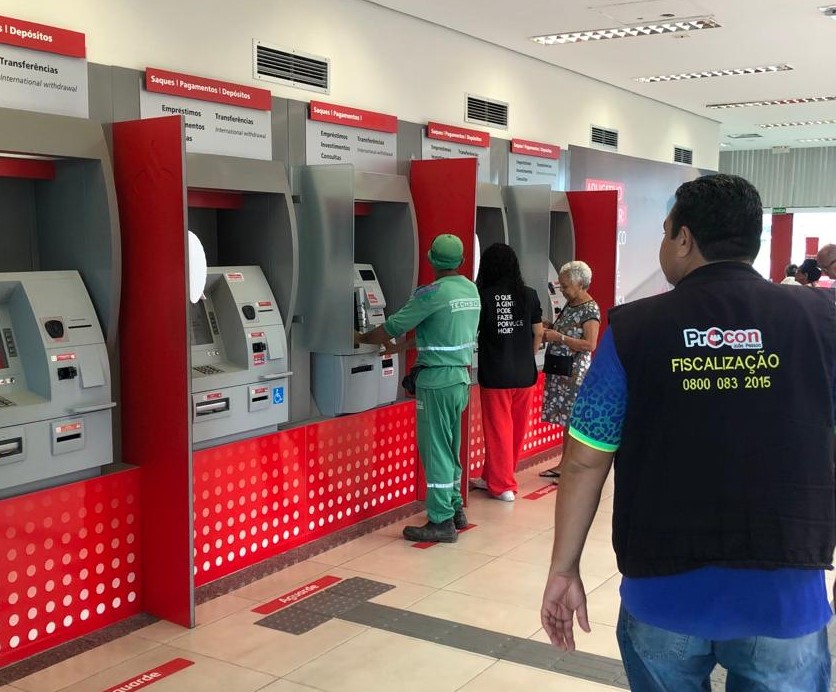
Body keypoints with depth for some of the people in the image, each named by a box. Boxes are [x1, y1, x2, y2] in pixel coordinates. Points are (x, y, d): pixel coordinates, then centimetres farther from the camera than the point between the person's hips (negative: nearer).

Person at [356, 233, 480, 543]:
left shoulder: (432, 293, -16)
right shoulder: (471, 290, 8)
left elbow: (392, 328, -11)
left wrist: (361, 338, 5)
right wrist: (409, 344, 22)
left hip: (437, 382, -8)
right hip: (461, 378, 8)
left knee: (435, 451, -2)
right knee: (450, 449, 18)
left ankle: (441, 522, 3)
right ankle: (455, 509, 27)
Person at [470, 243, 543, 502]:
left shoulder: (482, 297, -10)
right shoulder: (529, 295, -1)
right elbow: (539, 333, 6)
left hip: (495, 374, -3)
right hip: (525, 373, 3)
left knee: (498, 431, 7)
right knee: (516, 431, 16)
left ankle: (503, 485, 13)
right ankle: (493, 477, 28)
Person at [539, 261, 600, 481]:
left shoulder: (590, 309, -13)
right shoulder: (569, 304, 12)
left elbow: (590, 345, -21)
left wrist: (559, 337, -22)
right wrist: (549, 330, 5)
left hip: (575, 372, -8)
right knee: (565, 418, 13)